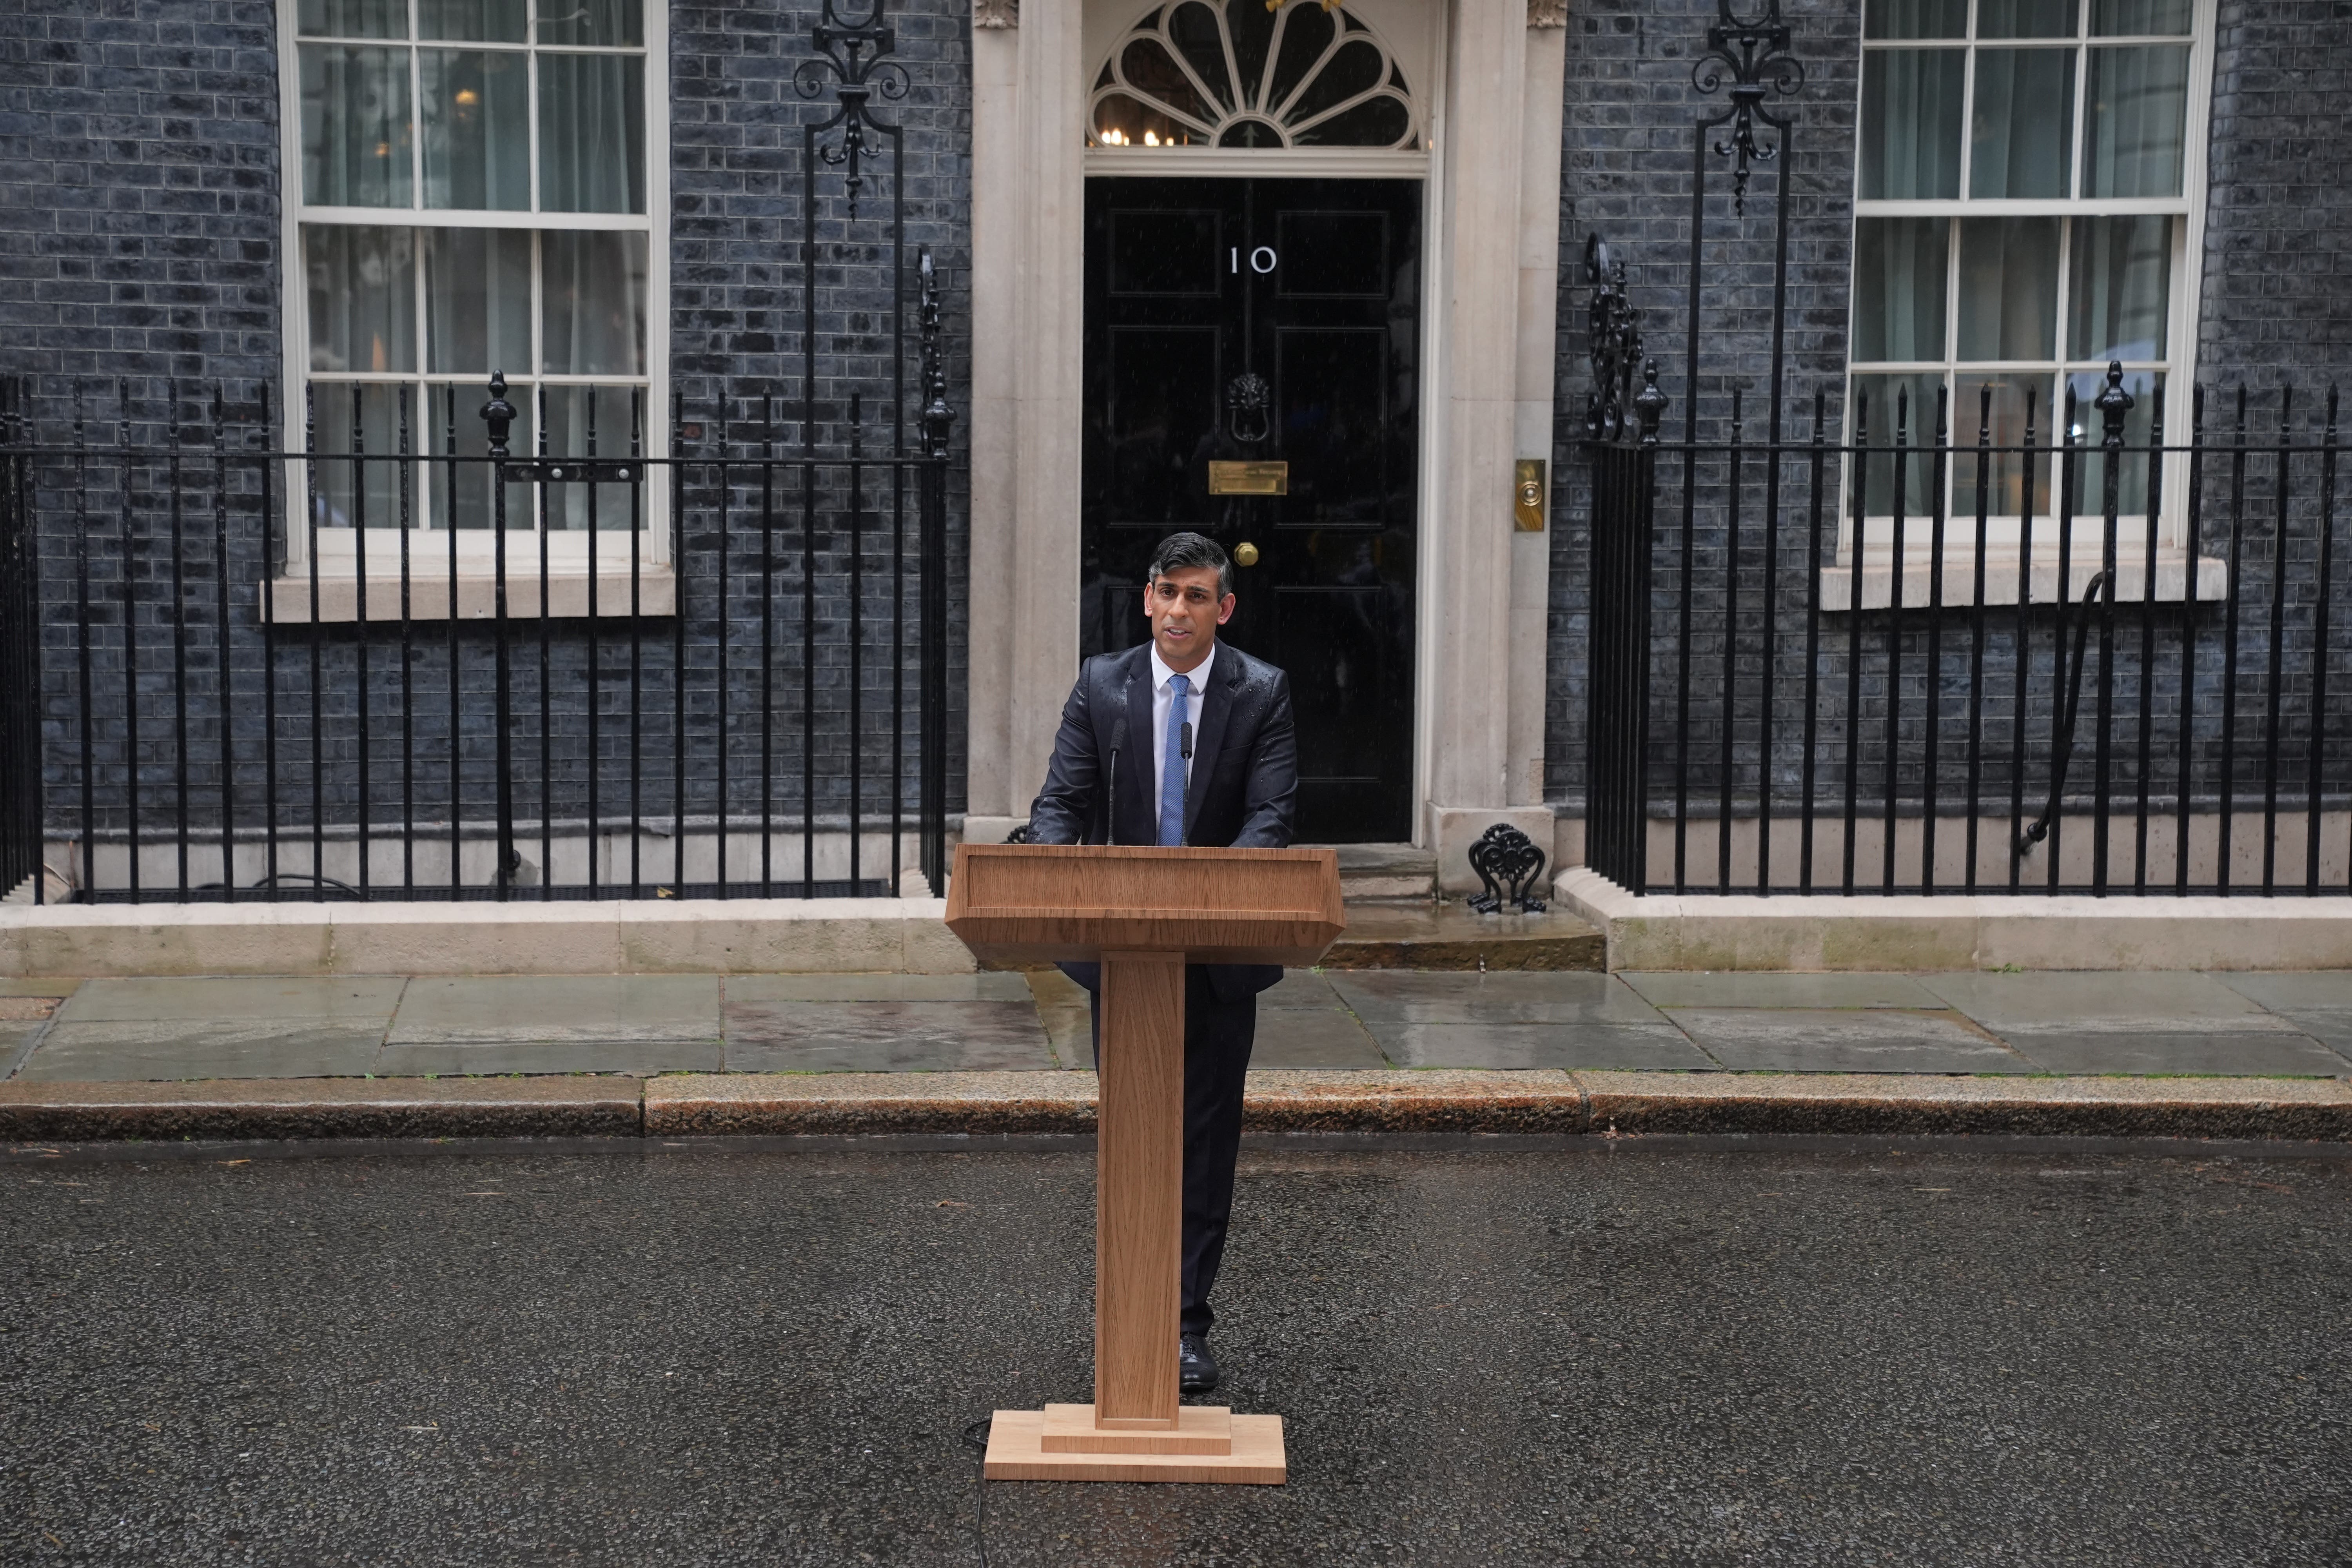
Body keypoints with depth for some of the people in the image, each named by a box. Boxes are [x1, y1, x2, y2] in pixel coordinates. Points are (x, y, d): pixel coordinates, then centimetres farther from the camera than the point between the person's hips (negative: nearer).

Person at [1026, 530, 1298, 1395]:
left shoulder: (1262, 693, -2)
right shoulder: (1101, 685, 2)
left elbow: (1272, 814, -10)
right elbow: (1063, 799, -3)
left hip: (1222, 951, -1)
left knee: (1206, 1139, 3)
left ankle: (1188, 1323, 11)